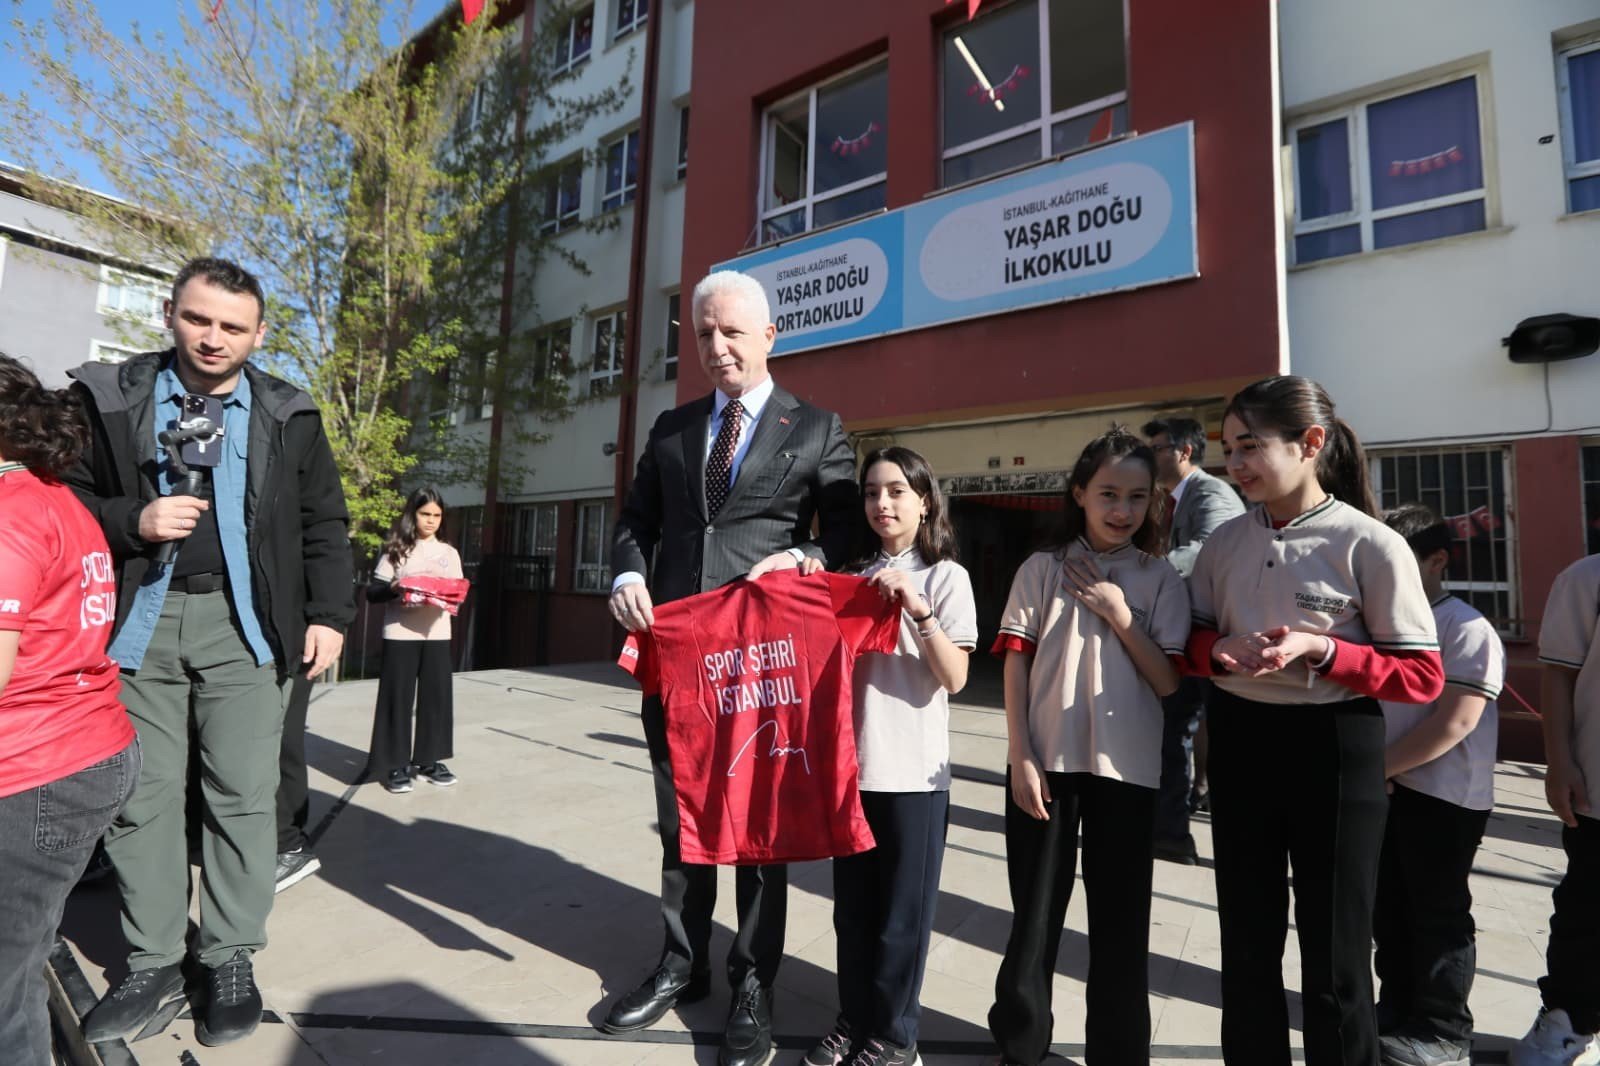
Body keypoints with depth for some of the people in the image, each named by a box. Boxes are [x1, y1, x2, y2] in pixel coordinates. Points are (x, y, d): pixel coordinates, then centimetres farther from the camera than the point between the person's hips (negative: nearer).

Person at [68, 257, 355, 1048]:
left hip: (241, 623, -1)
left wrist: (328, 613, -2)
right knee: (142, 794, 8)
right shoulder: (110, 397, 5)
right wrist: (132, 522, -13)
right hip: (140, 620, 1)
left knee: (243, 793, 2)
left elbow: (324, 523, 5)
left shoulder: (288, 415, 4)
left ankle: (230, 960, 16)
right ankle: (153, 962, 23)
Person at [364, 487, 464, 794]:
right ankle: (396, 765, 11)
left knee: (436, 696, 5)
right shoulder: (395, 550, 2)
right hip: (400, 634, -3)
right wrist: (394, 588, -20)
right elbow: (372, 593, -1)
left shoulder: (449, 553, 12)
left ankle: (428, 761, 18)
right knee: (398, 698, 1)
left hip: (437, 634, 3)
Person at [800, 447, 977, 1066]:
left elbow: (954, 678, -12)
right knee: (853, 905, 16)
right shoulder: (854, 575, 8)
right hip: (852, 762, 4)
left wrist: (919, 611, -25)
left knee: (902, 910, 9)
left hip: (914, 771, -4)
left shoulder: (946, 576, -5)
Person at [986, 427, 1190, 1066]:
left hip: (1127, 769, 1)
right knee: (1035, 911, 11)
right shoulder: (1042, 569, 1)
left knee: (1121, 919, 10)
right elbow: (1015, 667, -2)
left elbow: (1168, 683, -2)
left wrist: (1119, 615, -12)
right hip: (1045, 762, 0)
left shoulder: (1161, 581, 3)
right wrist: (1020, 758, -7)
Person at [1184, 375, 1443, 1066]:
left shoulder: (1370, 545, -12)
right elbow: (1192, 639, 9)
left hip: (1333, 748, -4)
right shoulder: (1225, 541, 1)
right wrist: (1219, 650, -12)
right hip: (1238, 743, 4)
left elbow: (1423, 675, -10)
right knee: (1246, 942, 19)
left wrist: (1319, 649, -23)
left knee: (1333, 957, 10)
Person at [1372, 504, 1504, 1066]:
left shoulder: (1467, 629, -13)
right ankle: (1398, 1011, 32)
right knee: (1389, 909, 16)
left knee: (1437, 913, 6)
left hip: (1443, 796, -7)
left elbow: (1452, 725, -21)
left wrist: (1375, 766, -19)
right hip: (1384, 790, 7)